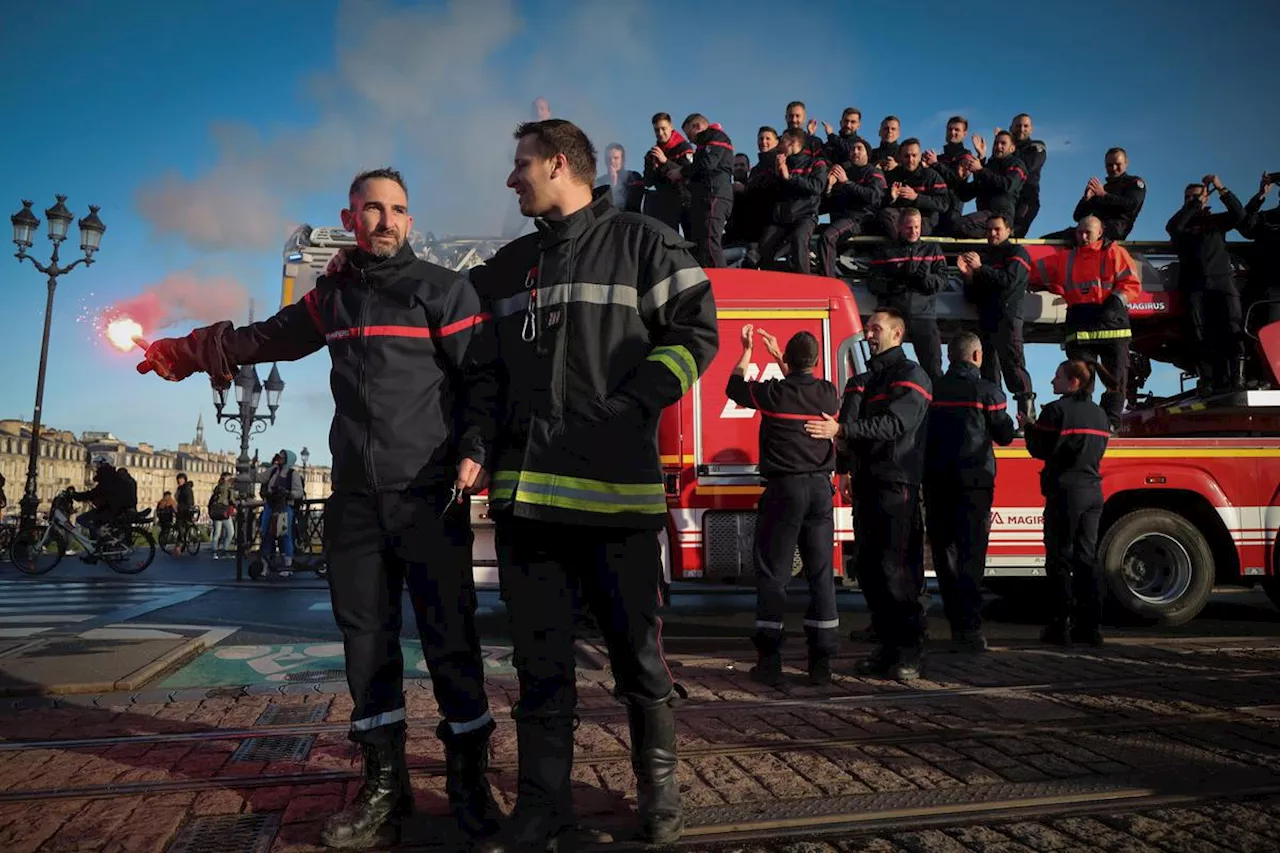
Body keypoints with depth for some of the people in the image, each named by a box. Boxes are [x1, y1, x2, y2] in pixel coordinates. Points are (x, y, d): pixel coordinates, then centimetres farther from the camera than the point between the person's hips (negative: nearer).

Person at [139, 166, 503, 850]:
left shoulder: (442, 289, -1)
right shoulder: (333, 294, 15)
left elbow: (482, 374, -5)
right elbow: (274, 337, 30)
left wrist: (475, 450, -18)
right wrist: (188, 352, 32)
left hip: (429, 493, -5)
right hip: (355, 496, 5)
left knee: (449, 637, -3)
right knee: (365, 637, 7)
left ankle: (467, 779, 10)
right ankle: (385, 784, 18)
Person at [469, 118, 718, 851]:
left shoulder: (641, 241, 3)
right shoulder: (513, 263, 19)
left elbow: (696, 330, -3)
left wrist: (632, 405, -12)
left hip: (615, 484, -5)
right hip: (526, 486, 5)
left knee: (637, 649, 7)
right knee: (540, 657, 10)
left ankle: (658, 783, 28)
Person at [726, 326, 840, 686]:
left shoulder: (773, 393, -8)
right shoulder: (828, 393, 3)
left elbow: (734, 387, 12)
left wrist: (747, 350, 25)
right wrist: (776, 352, 36)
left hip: (783, 488, -4)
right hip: (821, 488, 4)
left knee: (772, 574, 3)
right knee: (821, 575, 7)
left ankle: (770, 661, 5)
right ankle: (821, 662, 10)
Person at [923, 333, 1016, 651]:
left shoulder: (933, 389, 4)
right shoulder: (987, 391, -5)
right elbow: (1004, 435, 1)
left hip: (936, 481, 3)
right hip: (974, 480, -3)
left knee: (944, 552, 10)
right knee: (971, 553, -3)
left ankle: (956, 622, 17)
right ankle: (970, 627, -8)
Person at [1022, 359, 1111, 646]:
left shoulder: (1056, 410, -11)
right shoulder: (1099, 413, 12)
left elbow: (1039, 449, -10)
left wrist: (1027, 426, 8)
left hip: (1064, 491, -7)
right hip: (1093, 491, 7)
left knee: (1060, 560, -1)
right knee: (1088, 559, 10)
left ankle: (1061, 626, -1)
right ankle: (1091, 627, 12)